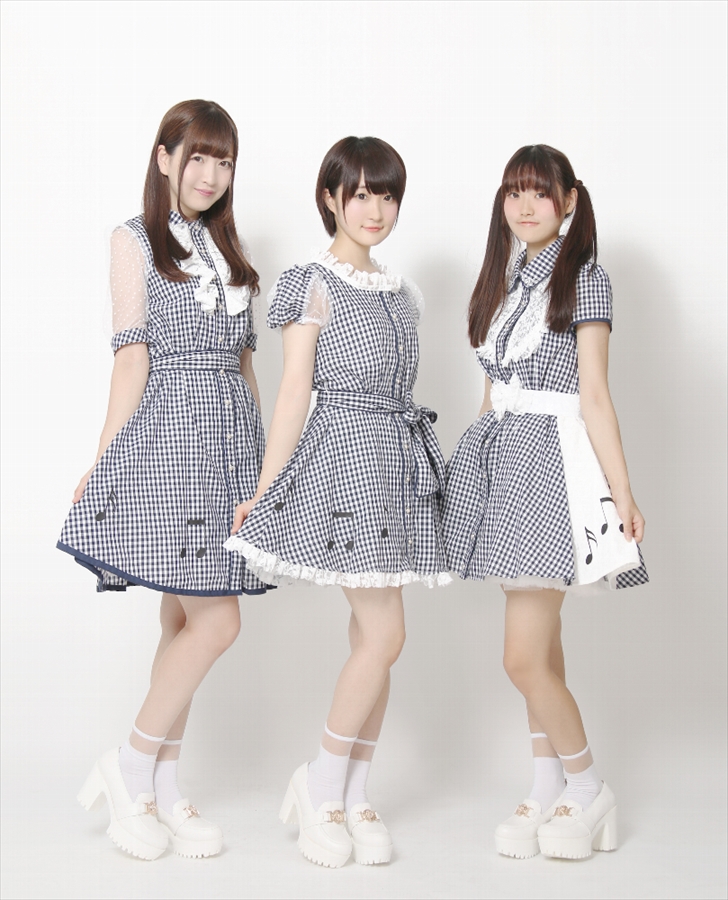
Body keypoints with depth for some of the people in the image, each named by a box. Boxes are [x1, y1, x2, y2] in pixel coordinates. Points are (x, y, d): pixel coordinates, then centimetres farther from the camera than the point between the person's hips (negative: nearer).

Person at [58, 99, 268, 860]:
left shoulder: (225, 249, 19)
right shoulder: (135, 240, 3)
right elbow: (132, 354, -4)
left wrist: (262, 455, 14)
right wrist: (106, 458, -9)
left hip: (229, 433, 6)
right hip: (167, 433, -6)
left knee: (184, 618, 8)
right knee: (216, 621, -10)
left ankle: (160, 790, 16)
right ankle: (131, 767, 6)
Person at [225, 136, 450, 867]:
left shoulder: (399, 292, 17)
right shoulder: (314, 285, -2)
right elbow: (293, 390, -5)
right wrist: (263, 491, -8)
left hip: (397, 461, 7)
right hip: (345, 455, -7)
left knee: (373, 638, 7)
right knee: (384, 635, -11)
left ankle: (354, 794, 15)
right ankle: (322, 785, 4)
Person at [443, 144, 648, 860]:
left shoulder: (583, 279, -4)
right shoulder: (507, 277, 16)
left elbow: (593, 398, -9)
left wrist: (622, 494, -14)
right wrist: (475, 458, 16)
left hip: (551, 458, -7)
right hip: (500, 457, 7)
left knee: (524, 657, -8)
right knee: (541, 644, 11)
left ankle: (588, 790, 11)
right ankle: (547, 793, 20)